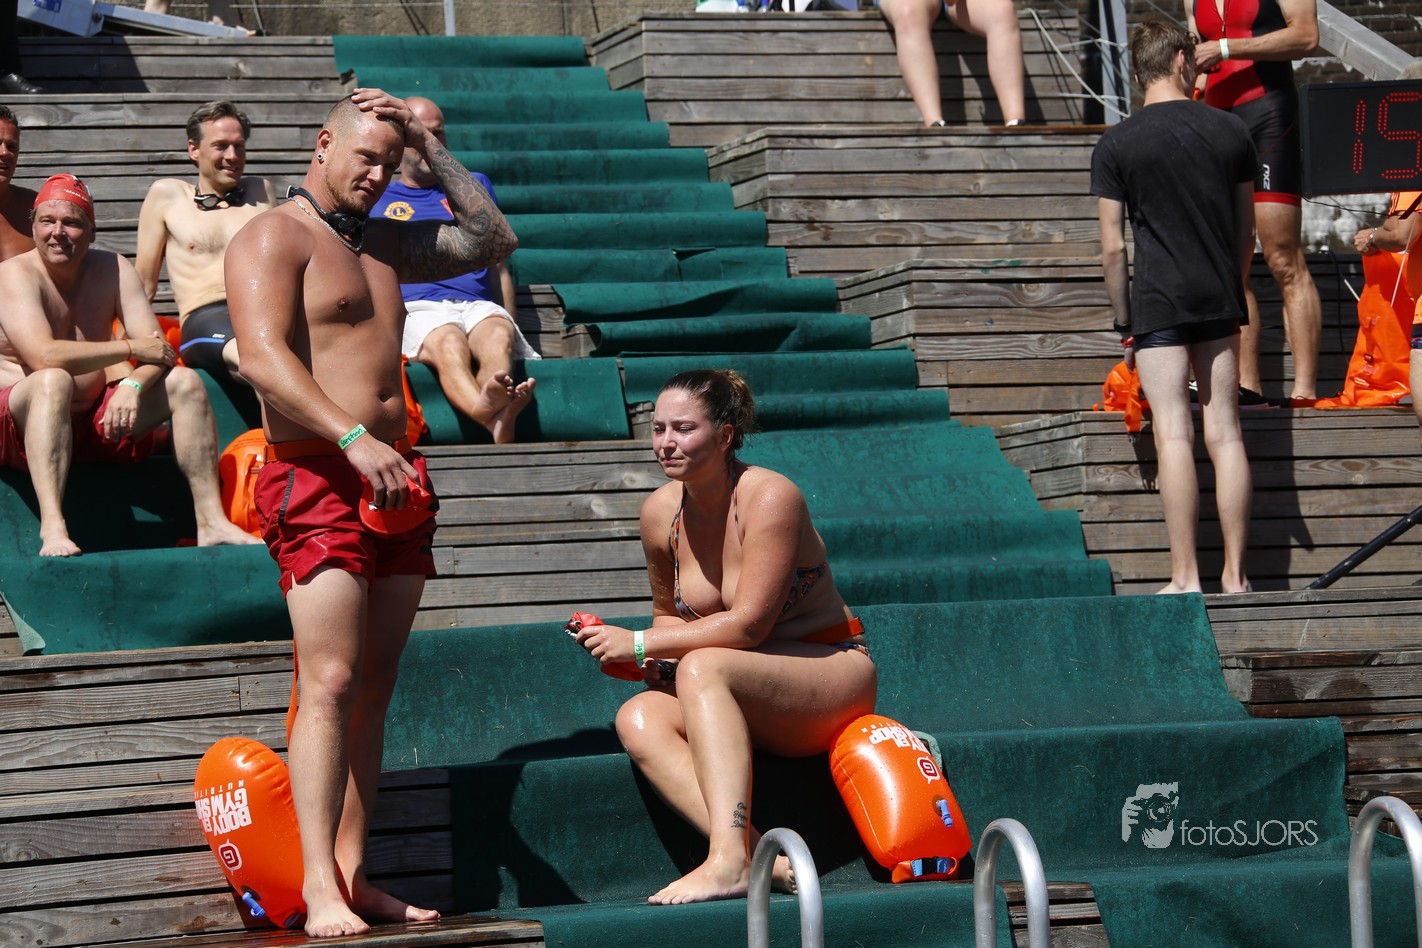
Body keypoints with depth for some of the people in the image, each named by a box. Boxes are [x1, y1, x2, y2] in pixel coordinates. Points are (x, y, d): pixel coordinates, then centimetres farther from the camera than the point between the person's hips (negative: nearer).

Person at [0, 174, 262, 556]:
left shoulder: (112, 270, 3)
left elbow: (157, 349, -4)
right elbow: (43, 357, -29)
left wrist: (132, 384, -27)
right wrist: (132, 348, -21)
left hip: (95, 422, 6)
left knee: (185, 383, -5)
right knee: (53, 381, -36)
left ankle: (211, 522, -13)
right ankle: (52, 530, -50)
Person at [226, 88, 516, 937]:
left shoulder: (385, 243, 21)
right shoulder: (272, 238, -3)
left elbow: (494, 240, 26)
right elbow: (264, 358, -17)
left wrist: (431, 147, 16)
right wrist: (353, 439, -28)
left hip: (392, 480, 8)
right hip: (316, 482, -8)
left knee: (373, 687, 5)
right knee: (331, 683, -16)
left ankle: (355, 875, 6)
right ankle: (320, 888, -19)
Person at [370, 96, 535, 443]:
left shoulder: (474, 186, 30)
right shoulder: (375, 199, 23)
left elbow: (498, 268, 28)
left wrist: (510, 330, 14)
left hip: (478, 306, 3)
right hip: (415, 308, -3)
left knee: (498, 336, -38)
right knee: (449, 343, -41)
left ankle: (499, 406, -71)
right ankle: (489, 413, -74)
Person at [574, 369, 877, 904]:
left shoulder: (770, 497, -18)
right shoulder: (661, 511, 2)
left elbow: (748, 625, -24)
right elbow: (670, 614, 17)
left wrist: (640, 644, -20)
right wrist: (649, 656, -6)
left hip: (835, 672, -7)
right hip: (757, 707, 7)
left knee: (702, 666, -33)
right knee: (637, 719, -21)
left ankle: (729, 860, -46)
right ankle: (762, 859, -40)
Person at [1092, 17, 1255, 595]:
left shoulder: (1116, 145, -3)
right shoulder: (1230, 132, 5)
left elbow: (1112, 249, -4)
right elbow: (1247, 232, 12)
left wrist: (1125, 323, 5)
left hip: (1158, 302, -3)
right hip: (1220, 298, 3)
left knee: (1174, 436, -5)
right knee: (1225, 433, 5)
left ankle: (1186, 577, -8)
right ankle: (1235, 575, 5)